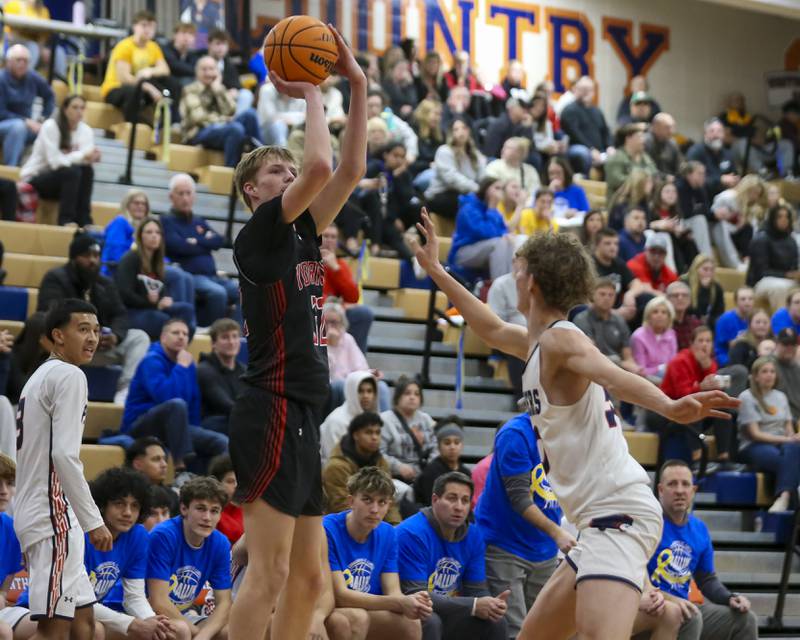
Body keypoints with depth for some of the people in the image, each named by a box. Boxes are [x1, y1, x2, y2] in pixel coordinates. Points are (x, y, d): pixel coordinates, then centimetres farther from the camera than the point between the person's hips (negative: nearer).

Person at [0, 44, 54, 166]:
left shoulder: (33, 77, 0)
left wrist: (44, 119, 5)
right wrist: (25, 121, -24)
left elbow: (49, 96, 17)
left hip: (25, 125, 5)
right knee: (18, 126, -38)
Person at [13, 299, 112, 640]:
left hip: (36, 508, 10)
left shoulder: (41, 376, 20)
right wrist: (93, 521, -20)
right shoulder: (69, 375, -11)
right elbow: (65, 455, -20)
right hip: (52, 513, -10)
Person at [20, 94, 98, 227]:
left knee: (87, 170, -24)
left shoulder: (86, 130, -1)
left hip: (59, 179, 5)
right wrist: (82, 156, -32)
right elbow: (55, 161, -24)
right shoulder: (50, 126, -18)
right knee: (72, 171, -32)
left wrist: (92, 156, -36)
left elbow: (86, 157, -13)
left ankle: (83, 221, -22)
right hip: (34, 179, -5)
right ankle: (65, 220, -27)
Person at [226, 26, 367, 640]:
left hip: (301, 417, 9)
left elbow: (350, 170, 16)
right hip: (275, 411, -9)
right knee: (270, 570, -13)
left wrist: (358, 87, 10)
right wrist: (311, 95, -5)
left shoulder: (300, 233, 17)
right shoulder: (259, 232, -5)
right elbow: (321, 166, -18)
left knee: (307, 577, 9)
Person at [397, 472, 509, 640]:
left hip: (447, 616, 7)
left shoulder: (473, 536, 0)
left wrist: (491, 605, -22)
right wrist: (473, 606, -28)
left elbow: (477, 590, 4)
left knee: (496, 621, -11)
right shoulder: (411, 534, -22)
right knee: (430, 621, -35)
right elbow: (415, 596, -26)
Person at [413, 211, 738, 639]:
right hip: (599, 522, 11)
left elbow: (615, 378, -30)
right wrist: (435, 271, 48)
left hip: (618, 515, -10)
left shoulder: (560, 339, -10)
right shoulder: (537, 343, 18)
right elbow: (491, 330, 40)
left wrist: (669, 407, -50)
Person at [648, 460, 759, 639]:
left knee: (745, 620, 1)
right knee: (691, 618, -35)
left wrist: (730, 598, 1)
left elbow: (707, 579, 21)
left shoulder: (699, 529, 10)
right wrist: (669, 599, -29)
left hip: (682, 605, 8)